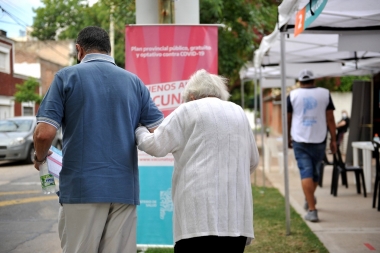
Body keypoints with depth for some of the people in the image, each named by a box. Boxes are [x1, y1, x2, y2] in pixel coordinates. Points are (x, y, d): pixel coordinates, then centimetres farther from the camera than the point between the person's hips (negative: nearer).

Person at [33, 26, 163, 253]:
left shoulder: (67, 77, 1)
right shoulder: (134, 82, 9)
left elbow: (45, 133, -8)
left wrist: (40, 158, 13)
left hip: (82, 188, -3)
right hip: (125, 189, 3)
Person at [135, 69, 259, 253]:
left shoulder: (188, 110, 4)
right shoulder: (239, 113, 21)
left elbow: (156, 146, 2)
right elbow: (253, 160, 27)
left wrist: (139, 131, 22)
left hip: (200, 210, -5)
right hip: (236, 213, 5)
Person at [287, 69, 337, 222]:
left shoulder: (293, 95, 2)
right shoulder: (325, 93, 3)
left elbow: (288, 119, 6)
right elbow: (330, 118, 1)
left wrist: (288, 138, 19)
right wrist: (333, 140, 5)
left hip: (300, 140, -1)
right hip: (319, 140, 2)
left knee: (306, 172, -4)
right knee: (315, 171, 19)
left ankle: (312, 210, -12)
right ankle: (309, 200, 39)